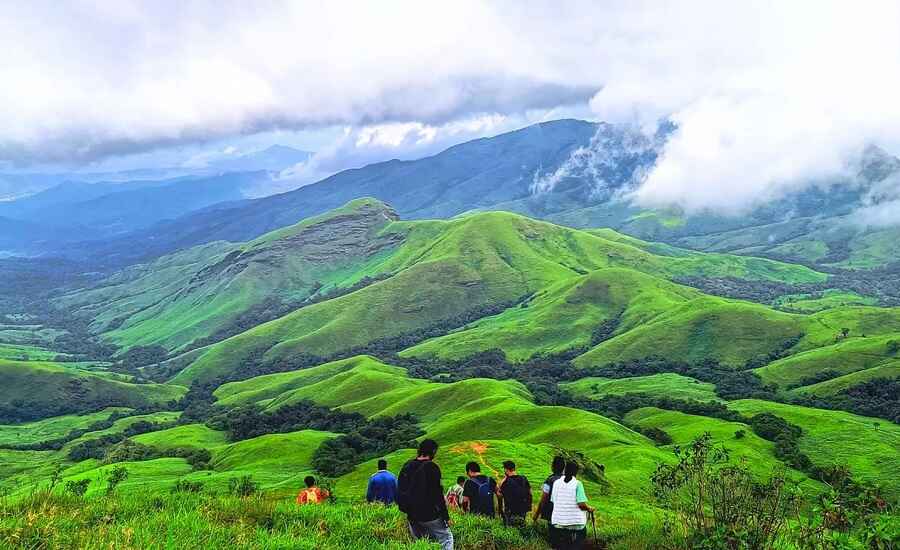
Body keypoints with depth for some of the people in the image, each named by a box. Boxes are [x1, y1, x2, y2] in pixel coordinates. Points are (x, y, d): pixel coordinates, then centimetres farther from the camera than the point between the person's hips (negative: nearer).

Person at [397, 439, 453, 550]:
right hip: (430, 516, -6)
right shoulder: (431, 467, -13)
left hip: (412, 516, 6)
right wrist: (446, 517, -9)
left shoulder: (406, 467, 7)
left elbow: (400, 492, 14)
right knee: (446, 538, 3)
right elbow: (437, 495, -15)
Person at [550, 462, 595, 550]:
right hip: (575, 523, -4)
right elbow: (582, 504, -17)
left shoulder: (556, 483, 4)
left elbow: (552, 501, 9)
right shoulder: (577, 484, -10)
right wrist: (589, 509, 2)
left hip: (558, 522, 4)